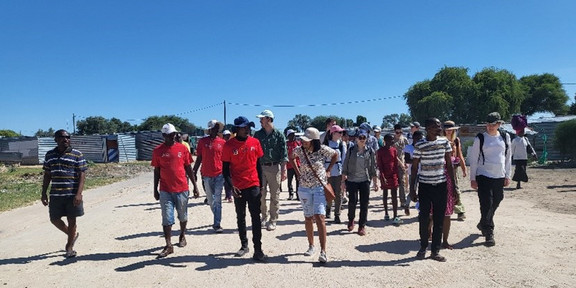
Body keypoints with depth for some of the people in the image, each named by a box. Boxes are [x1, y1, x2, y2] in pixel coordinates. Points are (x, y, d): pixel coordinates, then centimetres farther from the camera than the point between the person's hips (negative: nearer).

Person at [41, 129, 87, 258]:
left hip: (72, 194, -4)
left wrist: (78, 194, -16)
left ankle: (69, 247, 21)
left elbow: (82, 175, -7)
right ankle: (73, 234, 35)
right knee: (54, 219, 9)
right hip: (55, 194, 4)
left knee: (71, 220, 5)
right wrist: (44, 193, 9)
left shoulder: (77, 155, -4)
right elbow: (47, 175, 13)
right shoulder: (50, 155, 8)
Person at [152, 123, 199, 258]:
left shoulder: (182, 148, 1)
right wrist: (155, 190, 7)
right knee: (167, 219, -2)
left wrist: (195, 186, 5)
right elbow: (156, 171, 7)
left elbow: (188, 168, 6)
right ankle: (168, 246, 3)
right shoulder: (158, 151, 0)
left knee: (183, 216, 14)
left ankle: (182, 235, 37)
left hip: (182, 189, 1)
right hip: (165, 190, -1)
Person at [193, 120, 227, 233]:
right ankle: (217, 218, 33)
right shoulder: (202, 141, 3)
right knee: (210, 200, 12)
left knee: (217, 200, -4)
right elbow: (199, 158, 8)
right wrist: (194, 172, 5)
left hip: (219, 174, -1)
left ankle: (217, 224, -1)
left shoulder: (222, 142, 2)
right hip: (207, 175, 2)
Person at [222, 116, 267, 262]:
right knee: (240, 218, 13)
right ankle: (244, 245, 28)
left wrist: (261, 186, 7)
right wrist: (231, 186, -15)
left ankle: (258, 250, 4)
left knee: (256, 217, -1)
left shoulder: (255, 142, 0)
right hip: (238, 188, 0)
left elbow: (259, 165, 7)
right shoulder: (229, 145, -7)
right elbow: (225, 169, -3)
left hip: (253, 186, 0)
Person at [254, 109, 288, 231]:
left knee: (274, 196, 3)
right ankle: (264, 216, 24)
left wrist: (283, 171, -9)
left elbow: (284, 154, -2)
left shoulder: (279, 135, -1)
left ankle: (273, 221, 13)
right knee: (261, 194, 5)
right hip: (260, 167, 3)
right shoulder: (258, 134, 8)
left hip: (274, 167, -3)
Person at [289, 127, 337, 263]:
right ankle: (311, 246, 28)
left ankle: (323, 251, -10)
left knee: (319, 217, -13)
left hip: (320, 187, -3)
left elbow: (335, 155, 8)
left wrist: (327, 170, 2)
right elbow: (291, 158, 17)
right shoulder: (299, 150, -6)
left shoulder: (322, 149, -12)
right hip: (304, 188, 3)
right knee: (308, 218, 11)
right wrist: (298, 172, 7)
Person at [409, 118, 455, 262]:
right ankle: (423, 247, 23)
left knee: (439, 220, 7)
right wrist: (412, 189, -3)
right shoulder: (419, 146, -8)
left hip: (441, 185, 3)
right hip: (425, 186, -2)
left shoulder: (445, 142, 1)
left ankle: (435, 250, 17)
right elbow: (414, 167, -2)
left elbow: (449, 165, 7)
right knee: (424, 218, 6)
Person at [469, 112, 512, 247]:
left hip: (499, 177, 4)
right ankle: (489, 234, -1)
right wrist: (472, 178, -4)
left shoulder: (505, 137, 6)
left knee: (495, 203, 13)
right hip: (484, 176, -4)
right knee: (486, 204, -9)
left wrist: (507, 176, 7)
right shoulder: (480, 138, -3)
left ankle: (482, 224, 36)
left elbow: (508, 157, 12)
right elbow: (473, 159, -1)